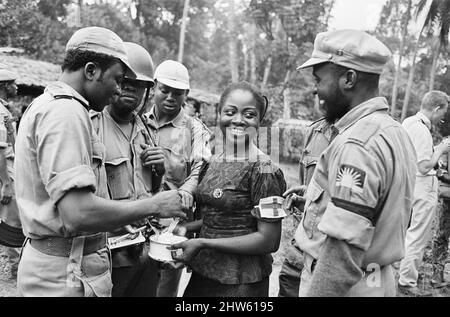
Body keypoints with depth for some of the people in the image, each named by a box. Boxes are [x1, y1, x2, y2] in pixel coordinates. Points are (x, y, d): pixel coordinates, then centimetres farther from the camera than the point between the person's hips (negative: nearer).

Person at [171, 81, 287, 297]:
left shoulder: (262, 171, -17)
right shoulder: (211, 163, 2)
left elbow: (269, 240, -19)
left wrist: (202, 243, -18)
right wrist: (185, 229, -2)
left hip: (242, 283, -6)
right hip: (203, 272, 6)